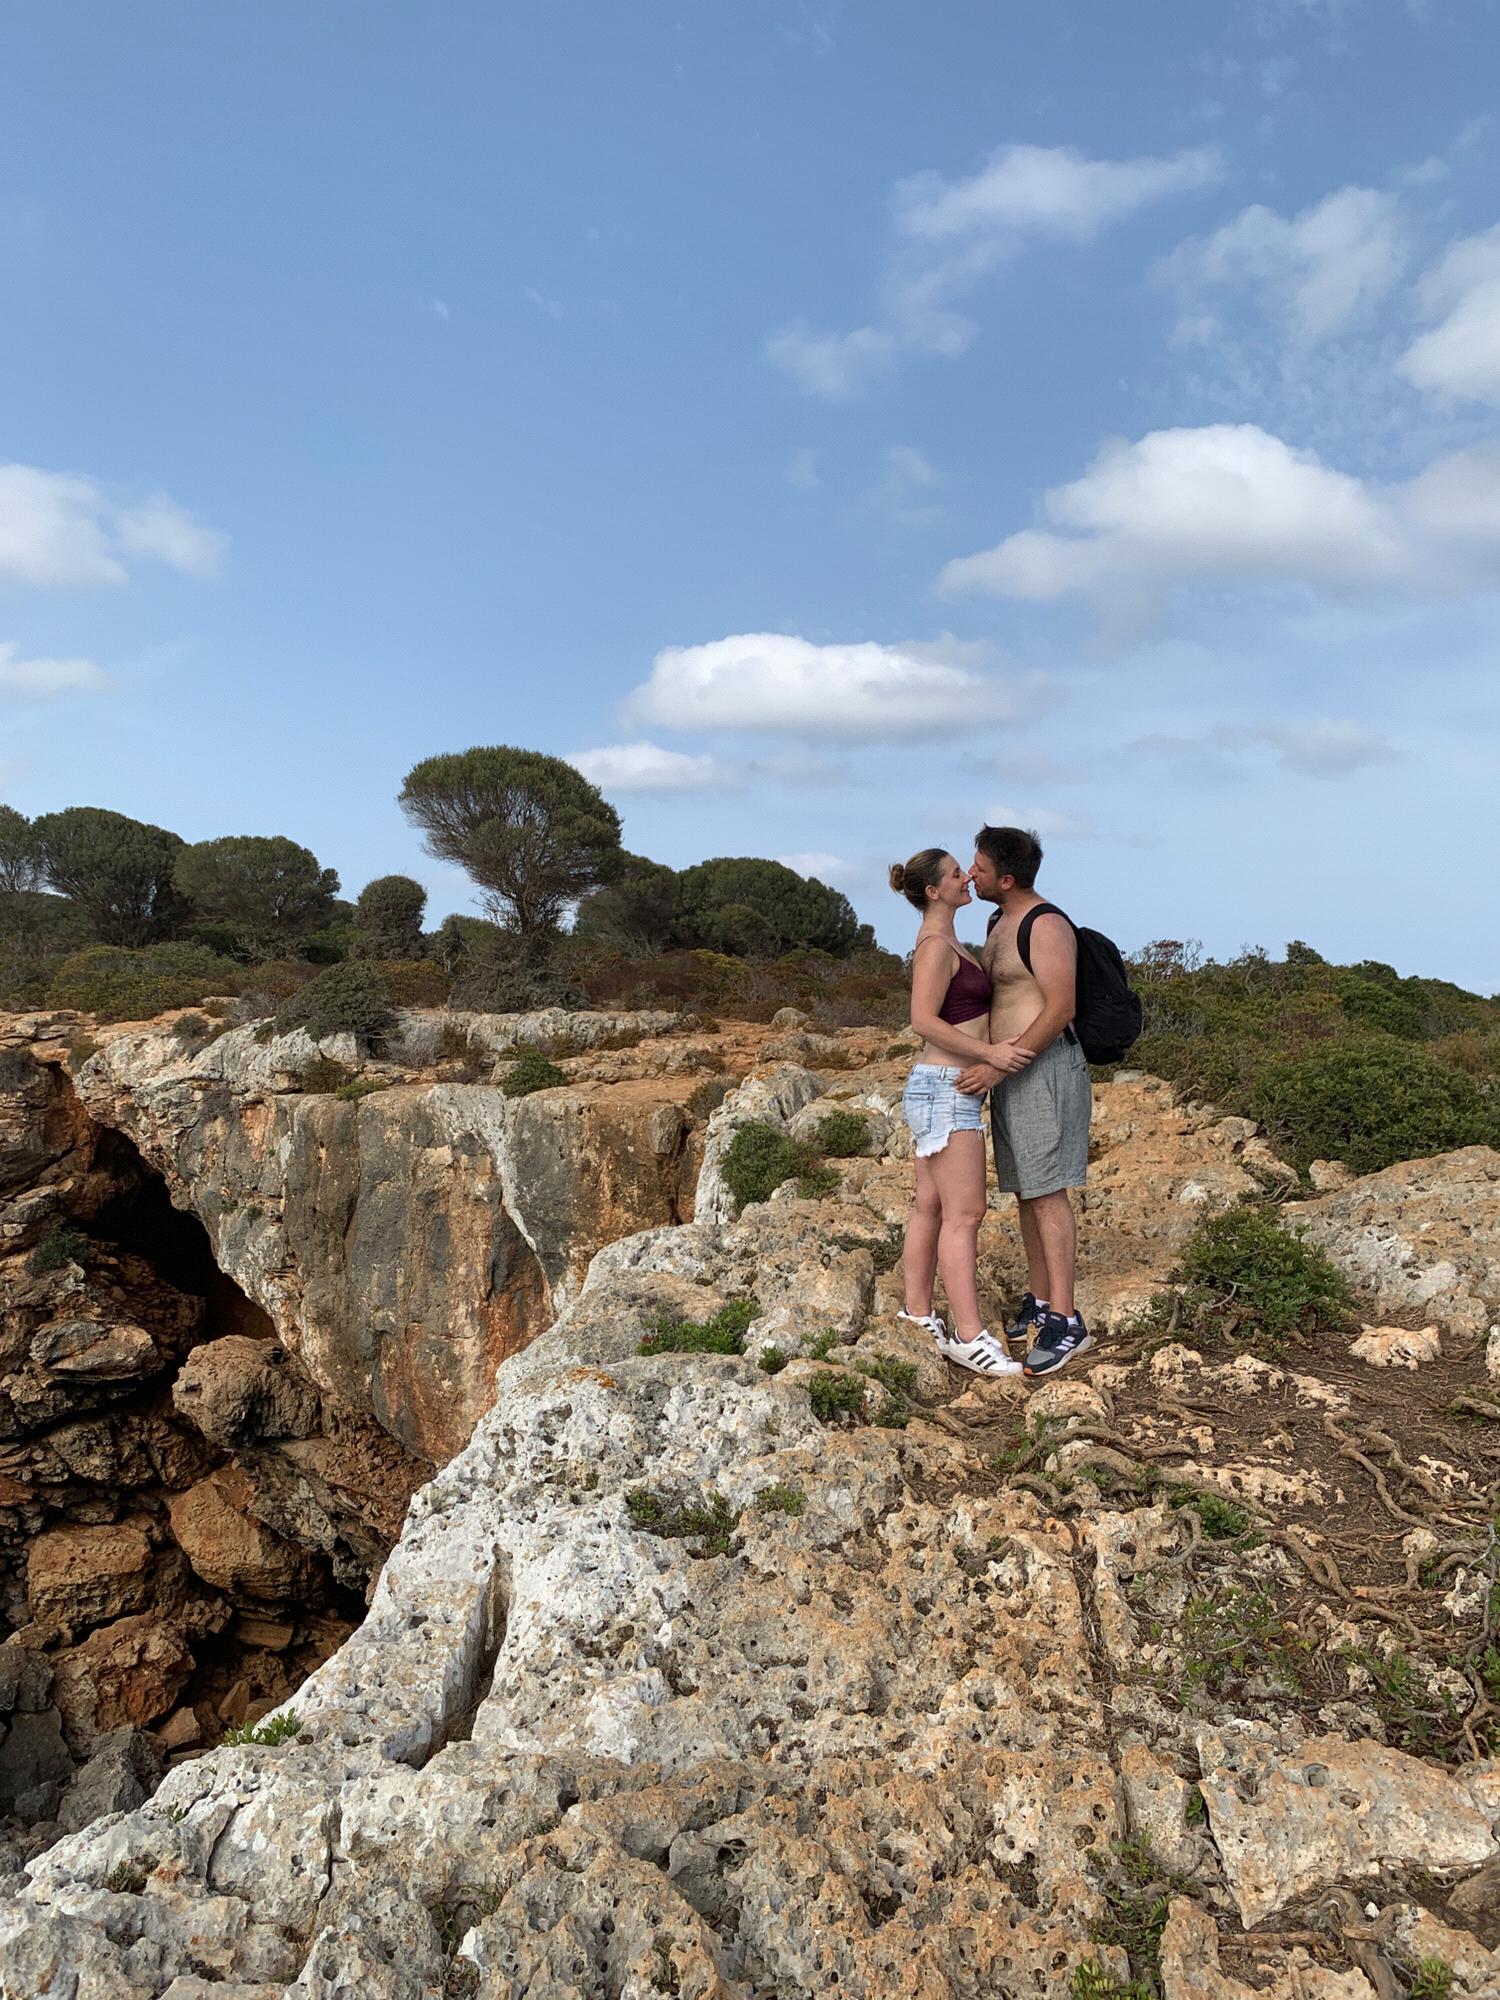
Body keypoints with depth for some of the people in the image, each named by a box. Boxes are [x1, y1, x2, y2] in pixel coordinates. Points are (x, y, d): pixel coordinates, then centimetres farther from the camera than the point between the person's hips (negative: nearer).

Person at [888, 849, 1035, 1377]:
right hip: (945, 1090, -10)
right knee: (964, 1213, -10)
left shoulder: (947, 944, 16)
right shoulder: (935, 945, -14)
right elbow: (924, 1021, -22)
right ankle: (969, 1337, -8)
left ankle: (918, 1316, 17)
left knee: (930, 1207, 11)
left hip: (942, 1089, 10)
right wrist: (990, 1052, -22)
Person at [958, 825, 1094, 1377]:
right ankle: (1039, 1301, 20)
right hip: (1006, 1071, 9)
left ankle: (1065, 1321, -7)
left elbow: (1061, 1009, -21)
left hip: (1045, 1069, -9)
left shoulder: (1046, 925, -14)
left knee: (1047, 1193, -10)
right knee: (1024, 1192, 11)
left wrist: (1000, 1066, -22)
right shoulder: (999, 924, 16)